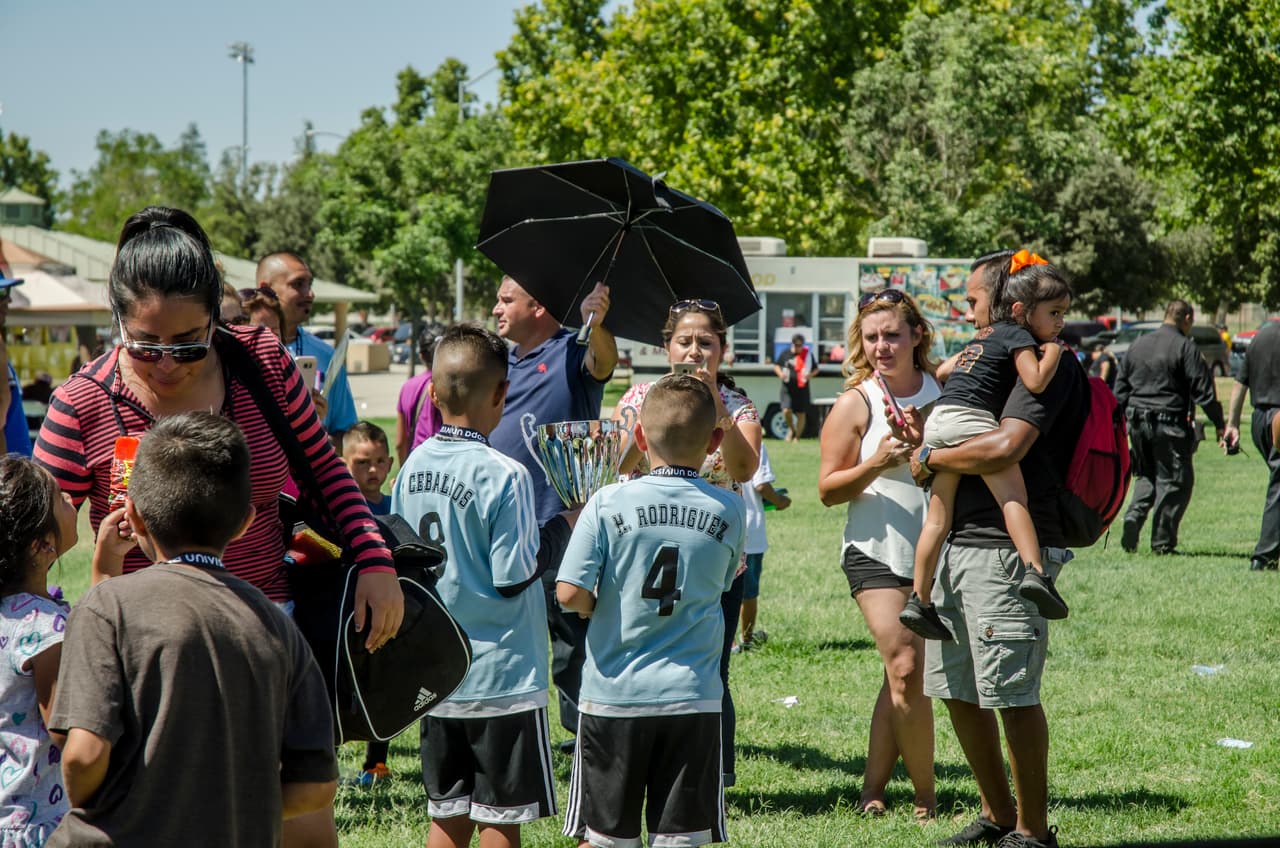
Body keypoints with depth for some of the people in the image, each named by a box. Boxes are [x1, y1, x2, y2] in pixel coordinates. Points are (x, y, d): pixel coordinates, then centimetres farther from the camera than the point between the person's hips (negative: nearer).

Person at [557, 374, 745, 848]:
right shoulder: (729, 511, -1)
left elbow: (569, 593, -12)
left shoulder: (609, 503, -8)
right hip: (692, 698, 1)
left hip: (613, 696, -1)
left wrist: (593, 608, 8)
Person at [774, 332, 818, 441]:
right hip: (787, 388, 0)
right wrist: (780, 373, -7)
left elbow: (816, 369, 10)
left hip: (802, 388, 0)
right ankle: (791, 429, 15)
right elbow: (776, 365, 15)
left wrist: (810, 375, -12)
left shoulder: (808, 354, 2)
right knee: (786, 411, -14)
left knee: (801, 414, 3)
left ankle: (796, 437, 16)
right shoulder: (786, 353, 5)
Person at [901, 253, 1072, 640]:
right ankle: (1034, 572, -35)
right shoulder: (1019, 335, 2)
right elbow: (1035, 381, -13)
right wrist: (1053, 351, 3)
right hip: (970, 421, -8)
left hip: (938, 419, 8)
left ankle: (919, 601, 10)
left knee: (938, 516, 9)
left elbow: (943, 370, 37)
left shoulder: (986, 334, 27)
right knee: (1013, 494, -15)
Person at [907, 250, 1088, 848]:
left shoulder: (1050, 363, -10)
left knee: (1012, 693, -6)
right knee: (958, 689, 14)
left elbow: (1006, 447, -24)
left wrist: (931, 458, -11)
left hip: (1008, 548, -10)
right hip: (958, 545, 10)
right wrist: (928, 437, 7)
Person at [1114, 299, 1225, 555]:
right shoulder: (1185, 347, -7)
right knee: (1175, 481, 2)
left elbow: (1120, 388, 15)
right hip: (1169, 423, -6)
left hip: (1137, 422, 6)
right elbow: (1203, 390, -10)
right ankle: (1162, 542, 0)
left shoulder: (1137, 345, 12)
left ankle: (1133, 517, -2)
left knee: (1147, 476, 21)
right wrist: (1219, 424, -4)